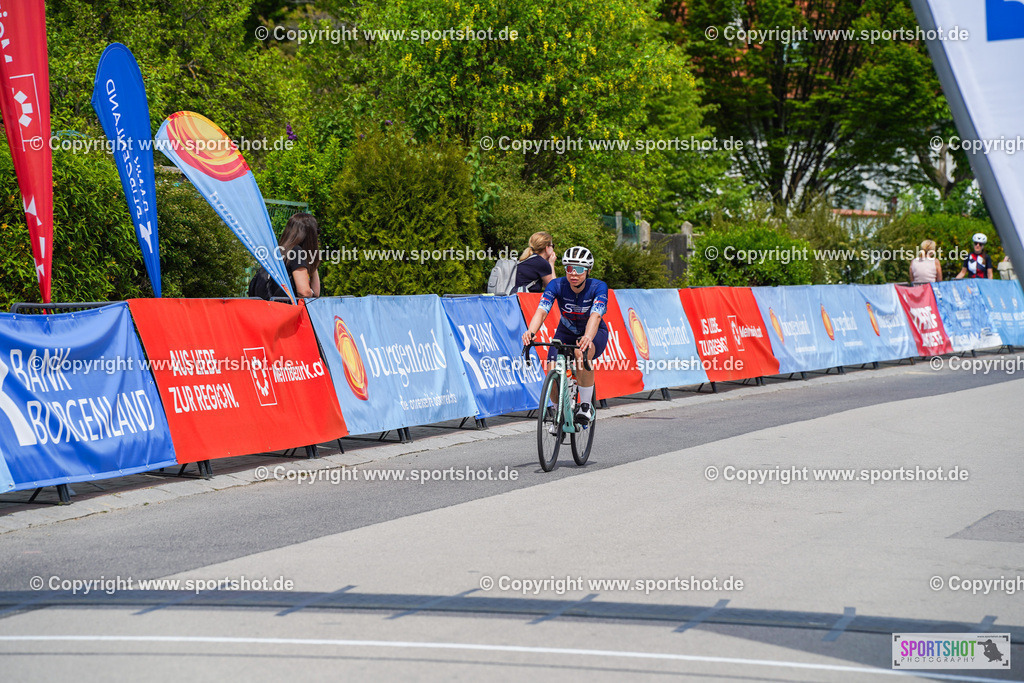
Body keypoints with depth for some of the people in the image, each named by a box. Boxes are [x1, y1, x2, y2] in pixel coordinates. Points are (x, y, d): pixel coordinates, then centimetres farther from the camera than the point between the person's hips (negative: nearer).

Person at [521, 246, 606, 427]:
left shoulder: (598, 287, -27)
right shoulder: (557, 285, -22)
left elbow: (595, 316, -42)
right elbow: (541, 311, -35)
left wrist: (587, 338, -63)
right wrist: (530, 332, -56)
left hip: (595, 333, -3)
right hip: (566, 332, 3)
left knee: (582, 352, -38)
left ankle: (586, 405, -21)